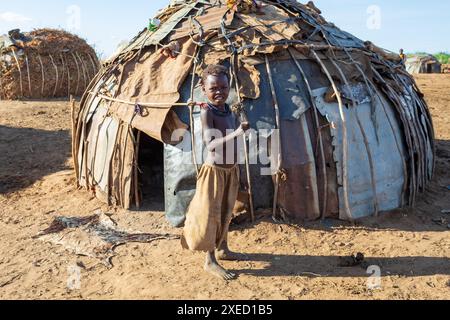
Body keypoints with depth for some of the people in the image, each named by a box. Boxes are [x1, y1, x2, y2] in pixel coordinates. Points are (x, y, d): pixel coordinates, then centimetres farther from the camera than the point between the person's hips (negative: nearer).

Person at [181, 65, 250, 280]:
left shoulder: (229, 111, 4)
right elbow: (211, 144, -29)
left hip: (231, 170, 8)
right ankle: (210, 261, 13)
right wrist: (236, 133, -37)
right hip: (214, 171, -8)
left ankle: (222, 249, 36)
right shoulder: (207, 112, -18)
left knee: (225, 212, 19)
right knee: (211, 214, 2)